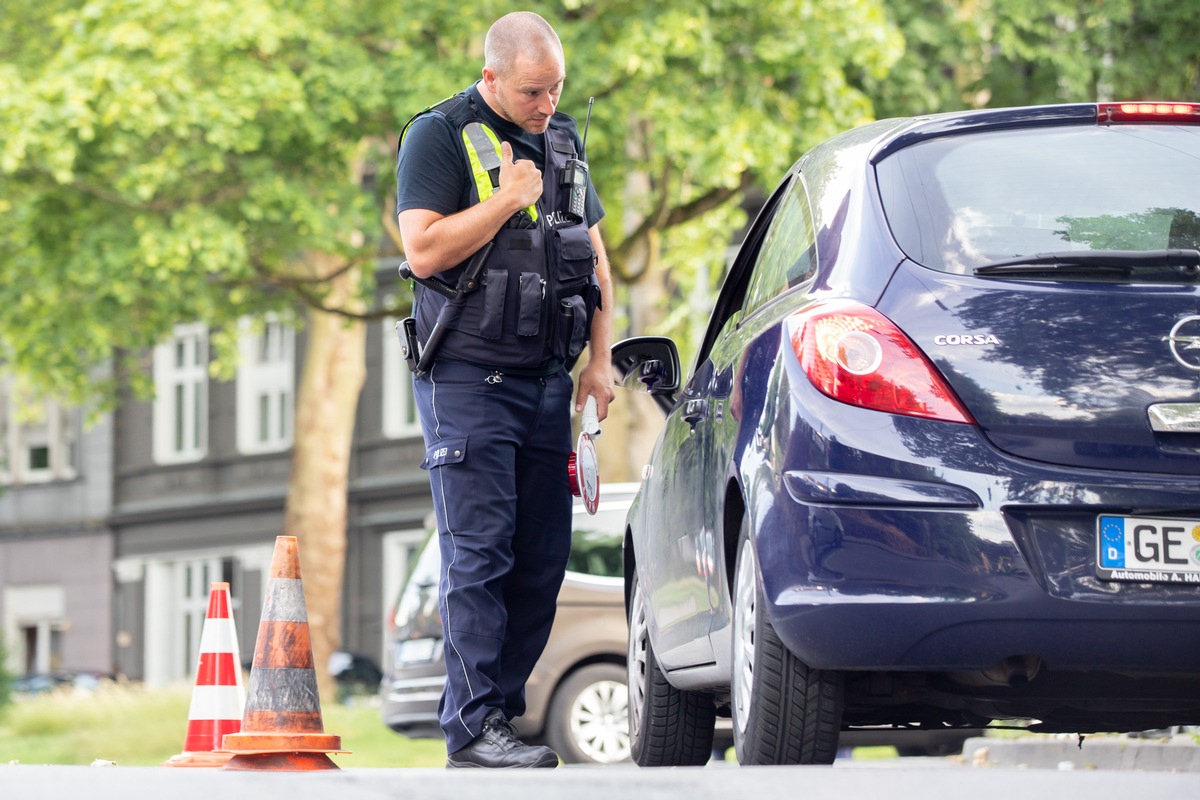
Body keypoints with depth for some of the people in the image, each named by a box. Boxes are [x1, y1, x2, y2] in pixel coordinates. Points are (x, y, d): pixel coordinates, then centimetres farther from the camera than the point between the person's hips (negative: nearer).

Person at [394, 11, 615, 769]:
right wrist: (506, 199, -15)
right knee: (480, 553, -11)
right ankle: (473, 727, -11)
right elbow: (425, 250, -15)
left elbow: (594, 254, 20)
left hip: (546, 379, 7)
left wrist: (600, 359, 12)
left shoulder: (563, 138, 15)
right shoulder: (439, 136, -5)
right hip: (470, 379, -6)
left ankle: (501, 709, 10)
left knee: (543, 558, 4)